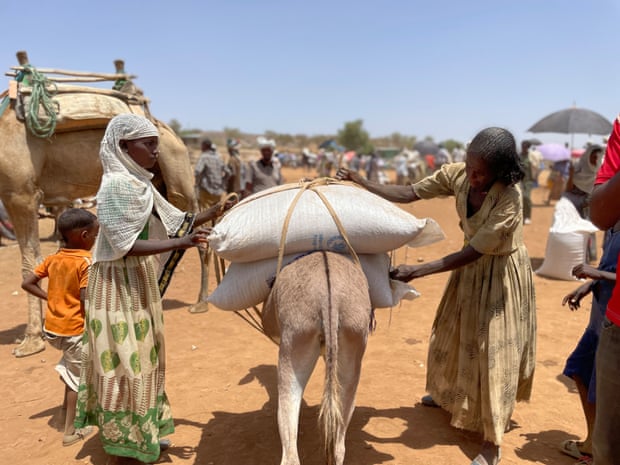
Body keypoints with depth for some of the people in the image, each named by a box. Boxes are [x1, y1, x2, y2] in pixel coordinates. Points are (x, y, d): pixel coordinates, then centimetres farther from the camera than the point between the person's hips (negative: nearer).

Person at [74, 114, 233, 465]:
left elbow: (175, 221, 10)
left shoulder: (140, 183, 7)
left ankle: (139, 435, 39)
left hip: (137, 285, 9)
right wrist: (180, 244, -30)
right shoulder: (118, 184, -21)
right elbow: (125, 245, -24)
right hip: (119, 287, -9)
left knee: (137, 362, 20)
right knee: (124, 367, 1)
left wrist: (211, 213, -2)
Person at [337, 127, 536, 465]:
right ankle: (448, 394, 49)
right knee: (454, 334, 21)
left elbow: (470, 254, -32)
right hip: (472, 266, 6)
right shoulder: (457, 174, -18)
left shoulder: (509, 200, -34)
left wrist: (417, 271, -33)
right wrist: (362, 185, -21)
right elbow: (409, 194, -12)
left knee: (494, 349, -1)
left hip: (502, 273, -6)